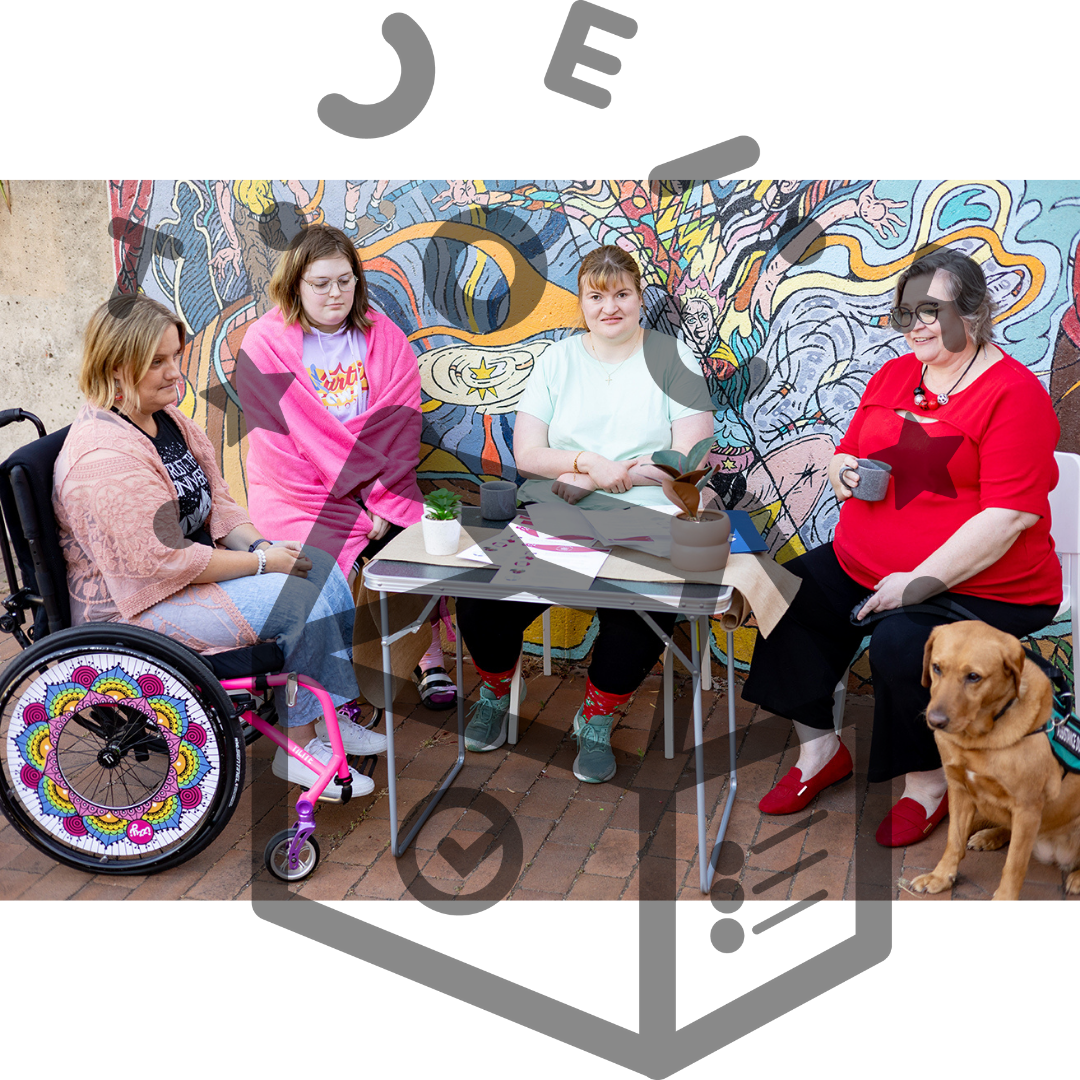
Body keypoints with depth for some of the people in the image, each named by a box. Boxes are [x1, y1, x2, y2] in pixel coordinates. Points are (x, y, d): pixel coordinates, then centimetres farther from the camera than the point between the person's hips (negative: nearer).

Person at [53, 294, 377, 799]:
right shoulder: (104, 458, -26)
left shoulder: (166, 416, 5)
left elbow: (215, 500, 11)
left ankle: (330, 718, 4)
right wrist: (261, 562, -19)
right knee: (298, 600, -22)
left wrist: (260, 543, -6)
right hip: (137, 605, -10)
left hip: (196, 560, 10)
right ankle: (299, 747, -7)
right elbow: (164, 561, -27)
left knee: (322, 570, -2)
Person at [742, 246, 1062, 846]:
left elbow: (1010, 515, -19)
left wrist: (921, 581, -24)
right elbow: (848, 453, 24)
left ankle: (928, 781, -2)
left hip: (977, 588, -7)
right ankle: (820, 748, 5)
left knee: (901, 644, -31)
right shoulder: (893, 376, 12)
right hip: (861, 567, 7)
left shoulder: (1014, 392, -11)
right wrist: (844, 470, -2)